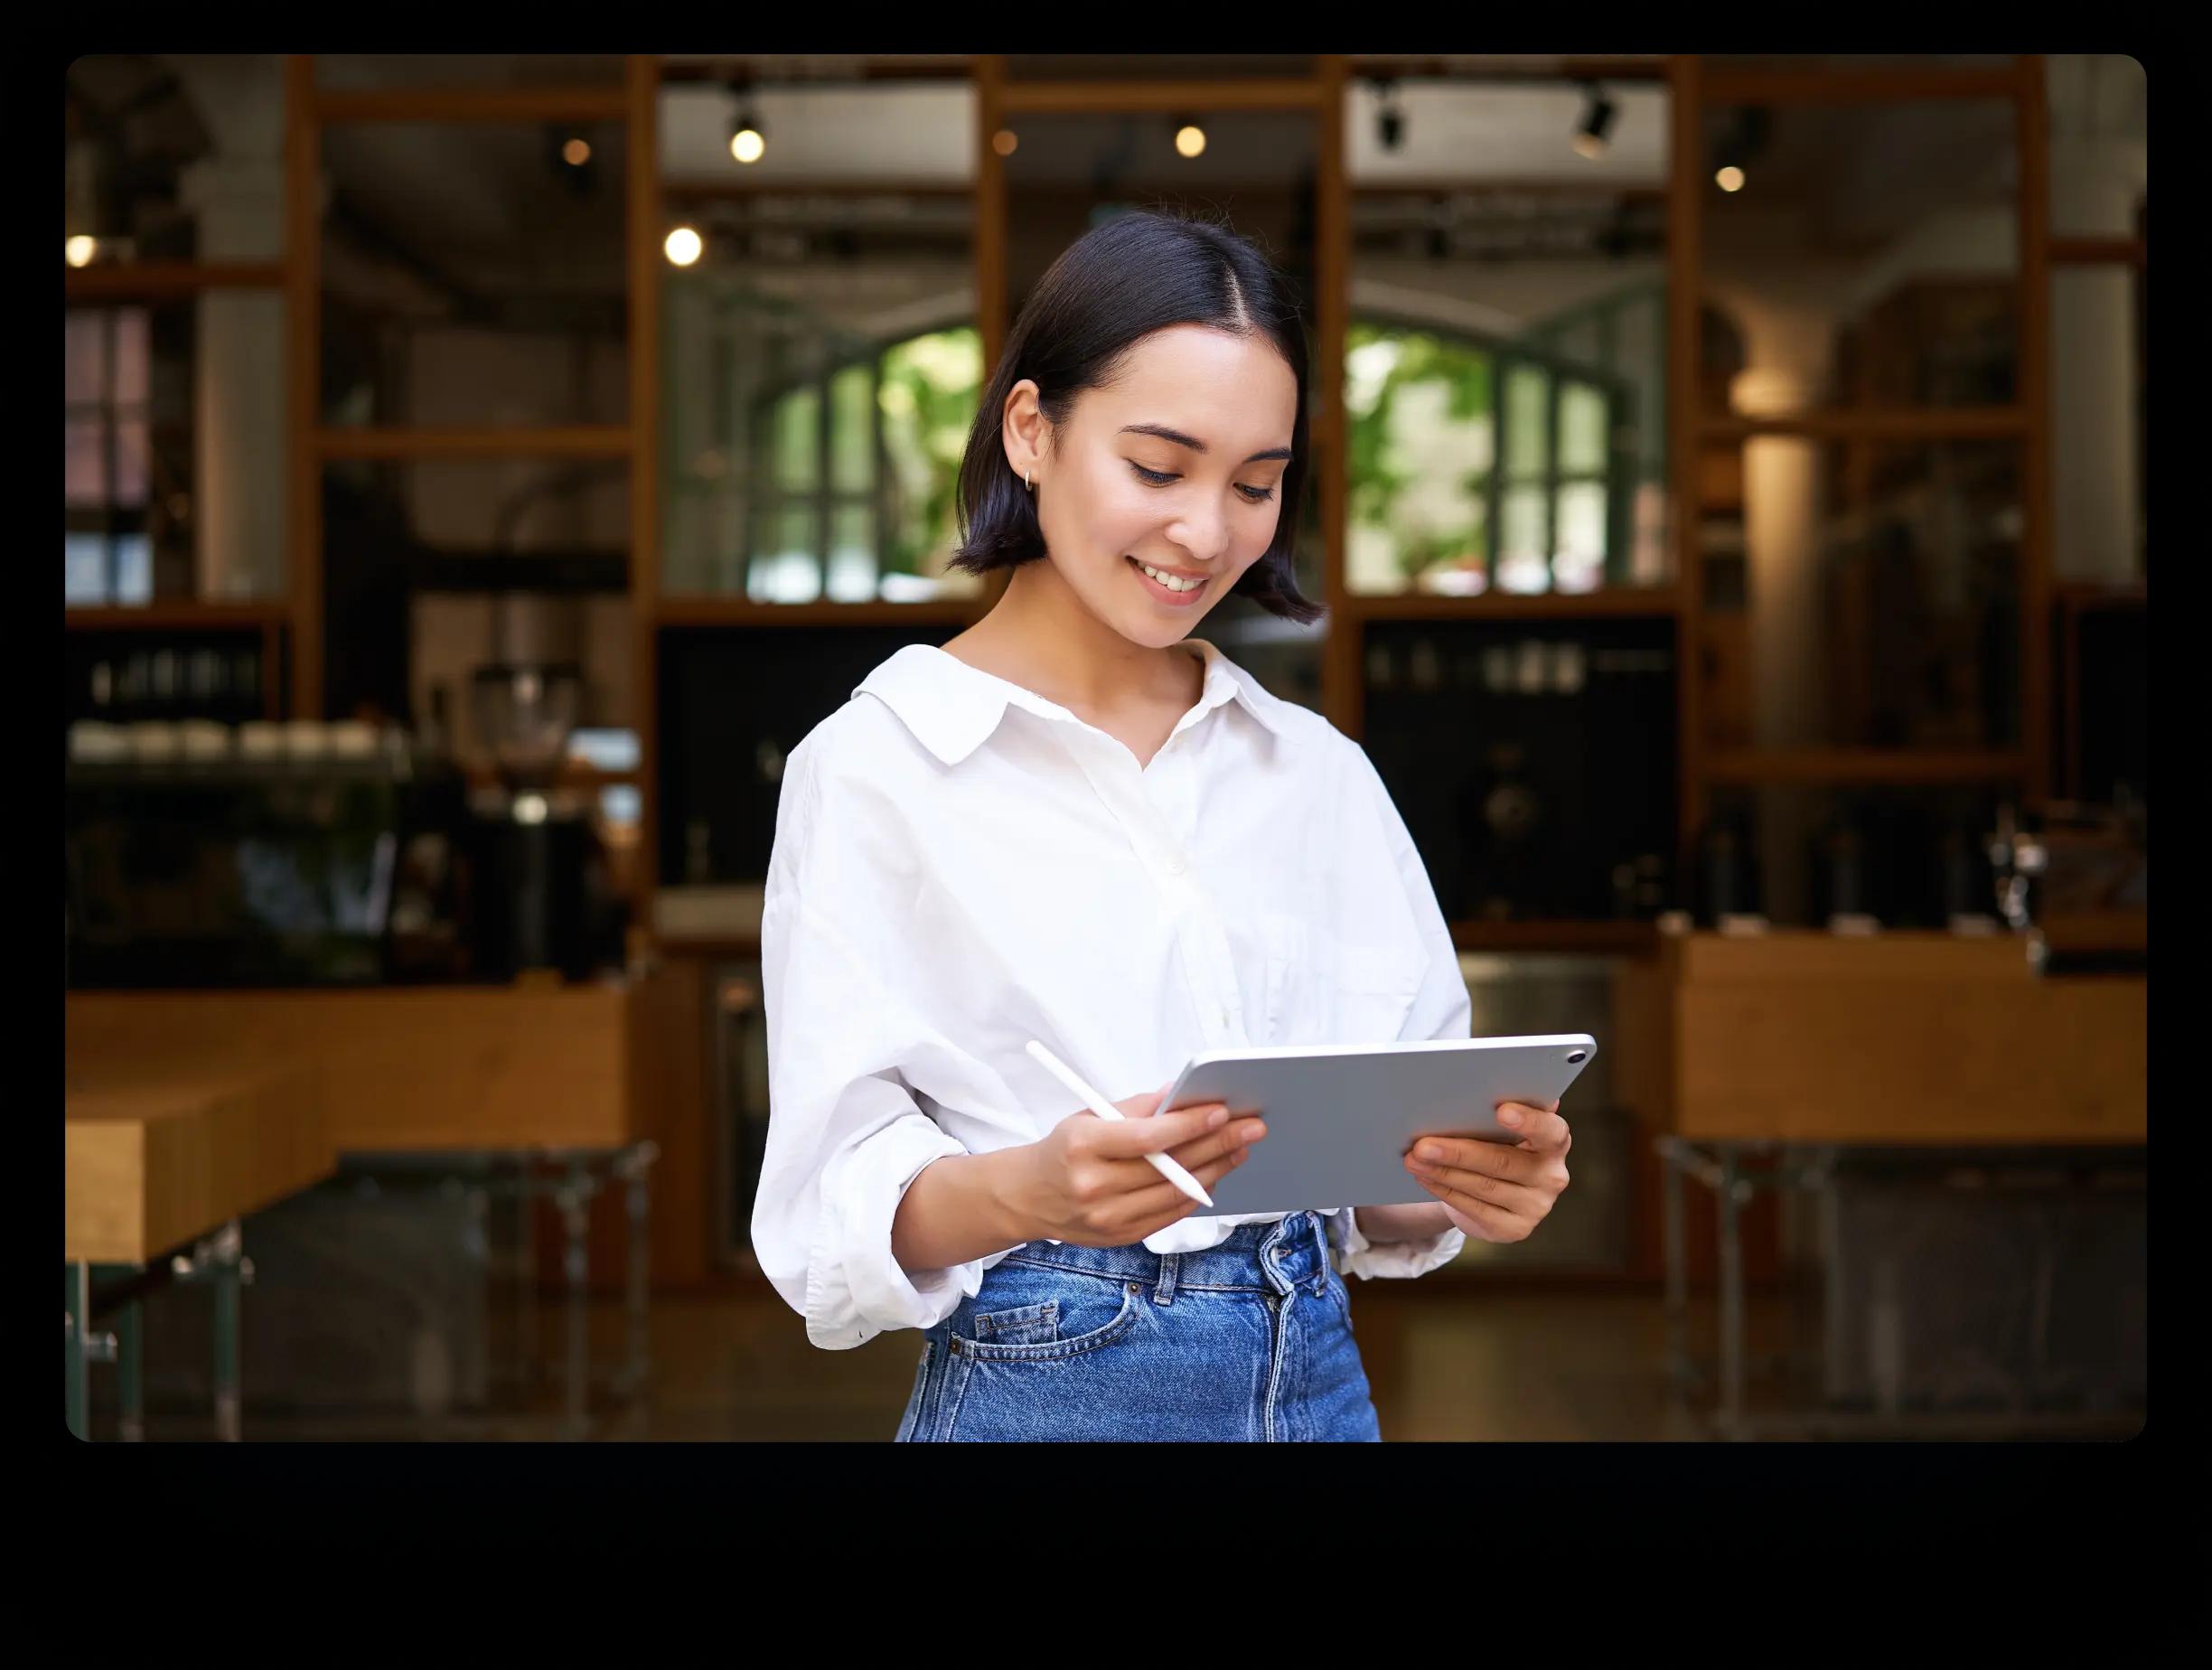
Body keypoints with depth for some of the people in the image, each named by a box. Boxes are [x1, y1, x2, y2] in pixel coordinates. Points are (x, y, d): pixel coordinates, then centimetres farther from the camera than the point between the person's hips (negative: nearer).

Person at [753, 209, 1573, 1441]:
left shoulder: (1323, 772, 7)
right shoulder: (873, 771, -6)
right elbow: (837, 1207, -10)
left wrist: (1462, 1185, -15)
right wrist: (1031, 1190, -30)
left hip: (1320, 1380, 4)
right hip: (1043, 1391, -4)